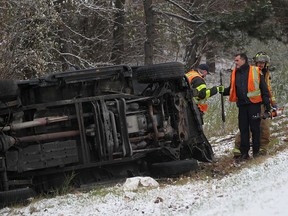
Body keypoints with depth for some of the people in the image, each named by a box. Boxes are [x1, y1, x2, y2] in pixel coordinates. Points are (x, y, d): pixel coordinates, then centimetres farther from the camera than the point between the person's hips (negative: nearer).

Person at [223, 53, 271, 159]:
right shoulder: (235, 74, 12)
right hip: (242, 105, 4)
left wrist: (267, 105, -4)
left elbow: (264, 89, -1)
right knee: (243, 129, 4)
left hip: (254, 104, -4)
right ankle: (244, 152, 7)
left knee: (255, 128, 1)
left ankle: (256, 151, 9)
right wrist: (222, 91, -1)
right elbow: (232, 90, 19)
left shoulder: (256, 71, -3)